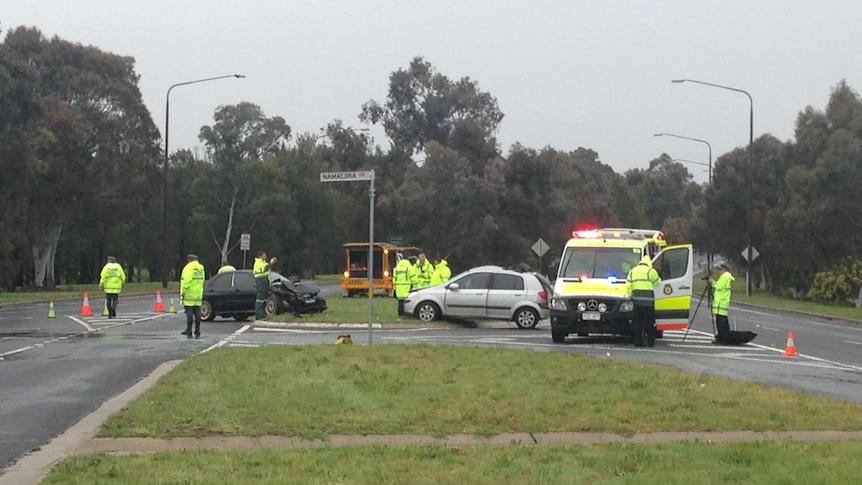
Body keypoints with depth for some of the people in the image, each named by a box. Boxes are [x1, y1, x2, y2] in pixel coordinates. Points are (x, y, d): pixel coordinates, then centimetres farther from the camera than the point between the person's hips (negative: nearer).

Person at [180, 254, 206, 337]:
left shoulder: (188, 268, -11)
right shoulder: (201, 268, 13)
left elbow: (186, 281, -18)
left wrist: (183, 292, -15)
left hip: (189, 294, -7)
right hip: (198, 294, 7)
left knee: (189, 312, -5)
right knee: (197, 312, 8)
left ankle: (189, 331, -6)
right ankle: (197, 332, 9)